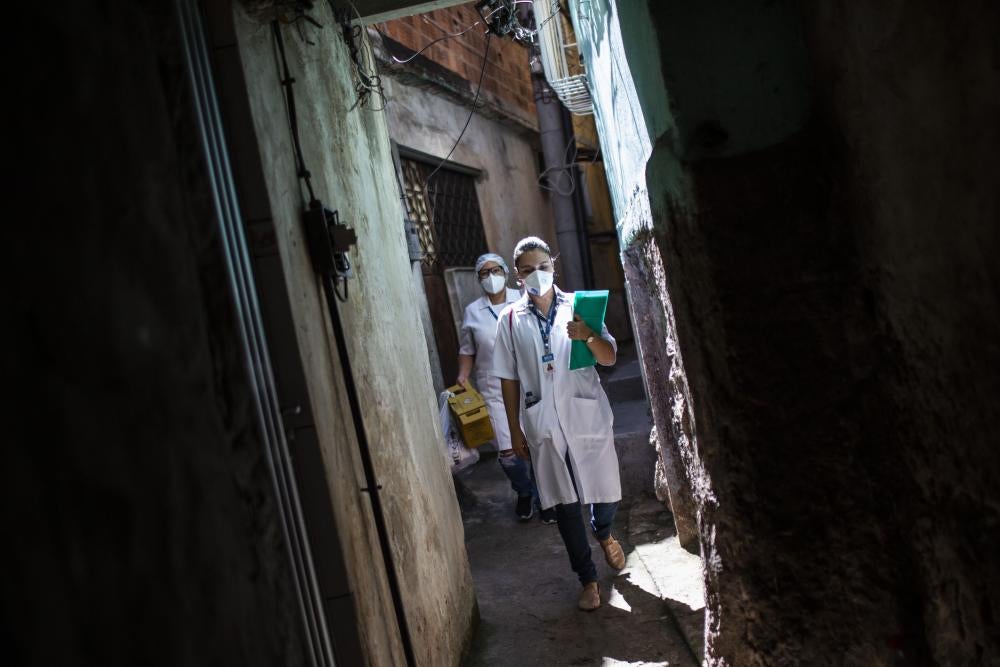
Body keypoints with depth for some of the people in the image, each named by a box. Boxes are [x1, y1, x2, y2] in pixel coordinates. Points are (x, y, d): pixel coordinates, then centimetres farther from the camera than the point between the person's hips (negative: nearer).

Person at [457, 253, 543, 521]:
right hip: (495, 391, 1)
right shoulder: (472, 312, 2)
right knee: (508, 452, -2)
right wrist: (462, 376, -5)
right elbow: (467, 351, 9)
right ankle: (524, 492, 28)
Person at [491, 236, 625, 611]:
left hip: (587, 417, 0)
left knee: (605, 489, 10)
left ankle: (604, 534, 46)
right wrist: (515, 430, 3)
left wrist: (588, 337, -28)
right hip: (543, 425, 0)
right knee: (564, 503, 7)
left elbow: (609, 358, -7)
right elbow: (509, 378, 3)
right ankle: (588, 579, 23)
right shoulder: (511, 320, 0)